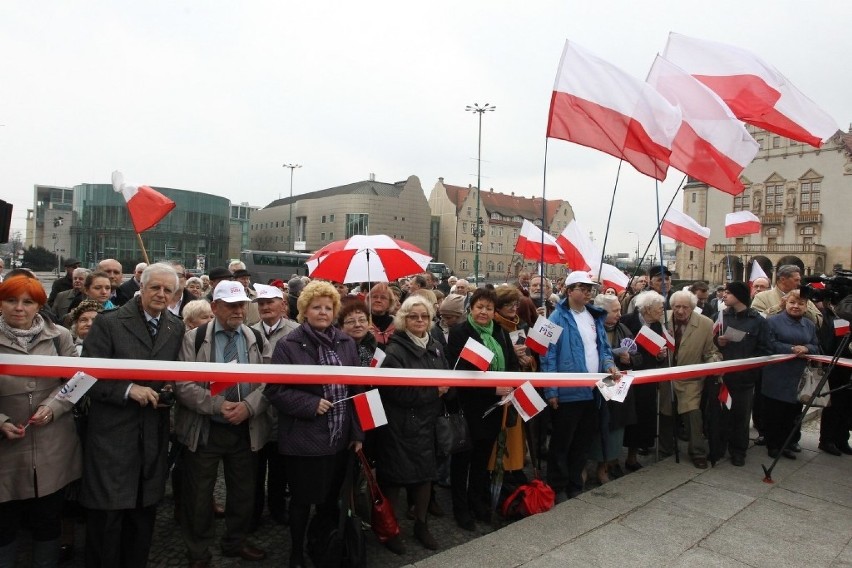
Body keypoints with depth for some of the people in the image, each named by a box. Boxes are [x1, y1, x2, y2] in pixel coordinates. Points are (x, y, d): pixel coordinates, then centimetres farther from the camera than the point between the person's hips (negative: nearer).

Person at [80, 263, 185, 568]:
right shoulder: (108, 322, -7)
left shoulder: (177, 328, 7)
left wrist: (172, 388, -3)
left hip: (154, 434, 4)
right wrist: (128, 389, -21)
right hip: (112, 432, -4)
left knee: (144, 510, 16)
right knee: (107, 512, 4)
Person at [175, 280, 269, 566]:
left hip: (246, 430, 3)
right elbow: (183, 385, -11)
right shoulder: (194, 338, -5)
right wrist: (217, 405, -21)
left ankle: (236, 542, 40)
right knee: (198, 495, 11)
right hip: (205, 430, -2)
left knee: (244, 492, 17)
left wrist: (248, 406, -18)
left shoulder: (257, 339, 2)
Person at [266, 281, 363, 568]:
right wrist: (311, 404, -20)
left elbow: (357, 389, 6)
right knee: (302, 499, 12)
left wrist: (358, 432, 4)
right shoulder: (289, 345, -10)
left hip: (340, 438, 4)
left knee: (330, 498, 19)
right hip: (303, 439, -4)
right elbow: (275, 390, -12)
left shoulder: (346, 343, 4)